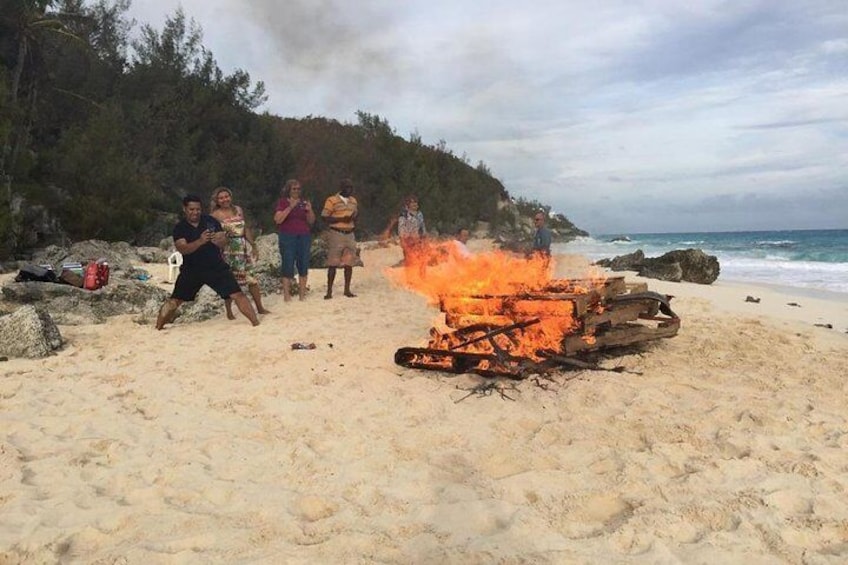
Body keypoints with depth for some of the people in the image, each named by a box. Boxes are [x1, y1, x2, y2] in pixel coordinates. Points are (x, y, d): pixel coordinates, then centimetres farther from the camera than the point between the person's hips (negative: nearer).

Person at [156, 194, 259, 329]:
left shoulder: (211, 221, -1)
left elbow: (224, 242, -3)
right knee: (175, 300, 4)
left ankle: (256, 324, -6)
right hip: (191, 270, 0)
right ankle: (158, 328, 20)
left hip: (216, 267, 0)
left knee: (238, 294, -10)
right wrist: (200, 241, -38)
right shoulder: (180, 228, -5)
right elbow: (182, 249, -21)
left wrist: (219, 240, -27)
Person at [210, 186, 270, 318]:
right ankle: (229, 311, 14)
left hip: (244, 248, 4)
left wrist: (253, 245, 10)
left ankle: (260, 308, 13)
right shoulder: (214, 215, -2)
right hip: (227, 250, -4)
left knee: (252, 277, 3)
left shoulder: (238, 210, 10)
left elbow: (247, 229, 13)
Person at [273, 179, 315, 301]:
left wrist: (310, 210, -8)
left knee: (303, 265, 2)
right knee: (288, 265, -5)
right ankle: (287, 294, -1)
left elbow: (311, 221, 11)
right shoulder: (283, 202, 2)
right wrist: (290, 207, -17)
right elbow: (277, 219, -10)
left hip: (304, 236, 4)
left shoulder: (304, 202, 13)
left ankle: (302, 293, 8)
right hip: (287, 237, -4)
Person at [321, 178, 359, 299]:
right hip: (336, 234, -5)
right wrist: (342, 219, -18)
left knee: (349, 263, 4)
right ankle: (329, 291, 3)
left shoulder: (353, 200, 14)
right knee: (333, 264, -3)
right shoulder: (332, 200, -4)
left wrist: (354, 217, -2)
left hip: (350, 234, 5)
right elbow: (324, 217, -9)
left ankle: (347, 290, 13)